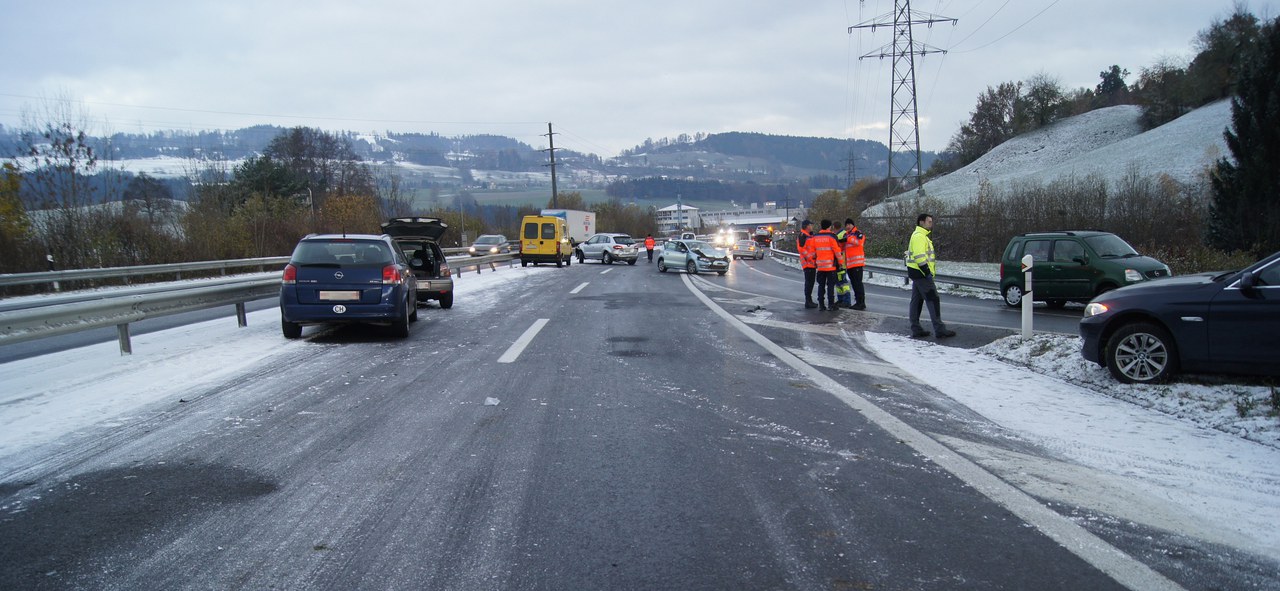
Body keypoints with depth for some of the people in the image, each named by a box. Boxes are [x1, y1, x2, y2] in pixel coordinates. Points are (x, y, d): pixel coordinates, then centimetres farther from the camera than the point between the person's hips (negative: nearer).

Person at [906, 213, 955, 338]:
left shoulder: (920, 236, 20)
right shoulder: (919, 236, -15)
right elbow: (919, 256, -23)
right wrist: (927, 272, -23)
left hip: (918, 274, 11)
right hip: (921, 273, -11)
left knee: (916, 301, 11)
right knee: (933, 300, -10)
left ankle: (916, 329, 14)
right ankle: (939, 329, -10)